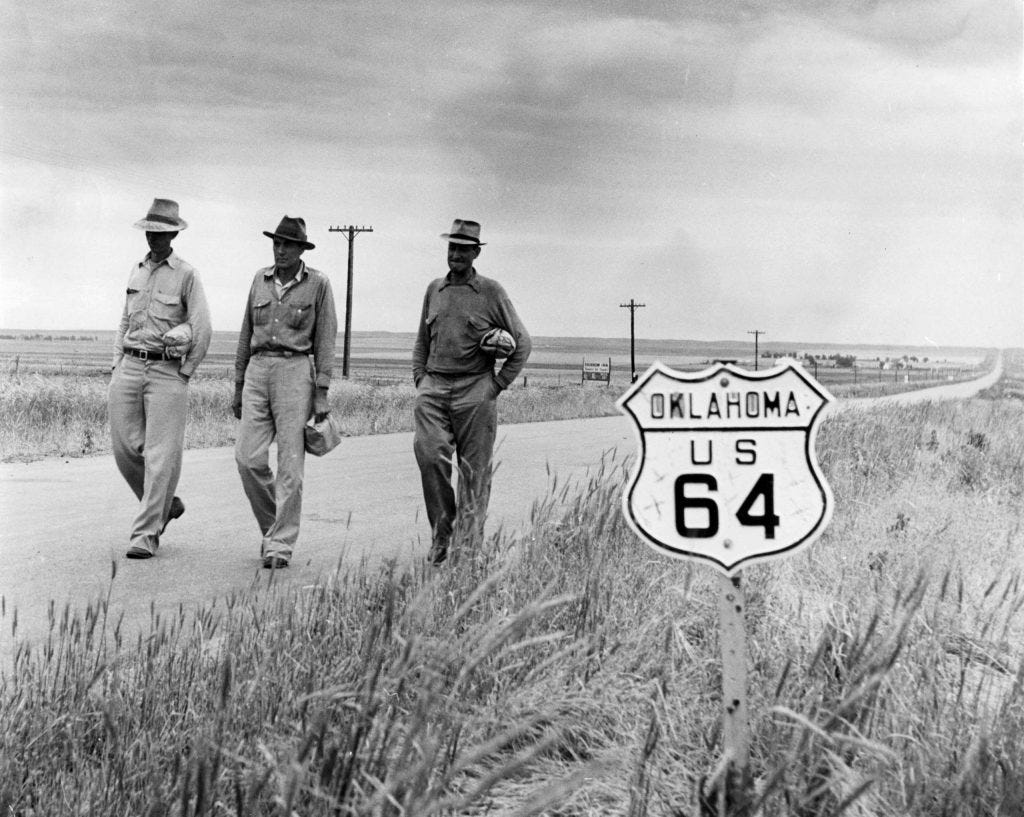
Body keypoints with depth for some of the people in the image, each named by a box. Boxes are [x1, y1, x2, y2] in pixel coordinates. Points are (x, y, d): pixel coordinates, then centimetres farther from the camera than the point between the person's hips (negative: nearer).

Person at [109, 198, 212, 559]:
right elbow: (125, 323, 20)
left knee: (161, 456, -6)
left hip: (167, 371, -5)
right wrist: (116, 368, 12)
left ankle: (145, 535, -2)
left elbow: (203, 330, -5)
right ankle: (165, 505, 24)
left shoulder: (186, 274, -2)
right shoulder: (137, 271, 14)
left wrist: (183, 375, -4)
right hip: (129, 367, 5)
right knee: (125, 448, 2)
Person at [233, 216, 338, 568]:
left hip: (295, 371, -4)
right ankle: (272, 525, 16)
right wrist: (238, 386, 16)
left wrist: (322, 392, -7)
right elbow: (246, 334, 18)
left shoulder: (318, 284, 2)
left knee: (290, 463, -5)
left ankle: (280, 545, 0)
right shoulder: (260, 279, 14)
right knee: (248, 457, -5)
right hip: (258, 370, 4)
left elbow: (325, 340, 0)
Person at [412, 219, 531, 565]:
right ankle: (441, 530, 0)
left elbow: (522, 343, 5)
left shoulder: (491, 292, 2)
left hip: (475, 391, -2)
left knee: (474, 470, 0)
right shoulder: (434, 289, 14)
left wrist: (497, 385, -1)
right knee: (429, 453, -16)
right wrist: (420, 380, 9)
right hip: (433, 387, 3)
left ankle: (471, 545, 10)